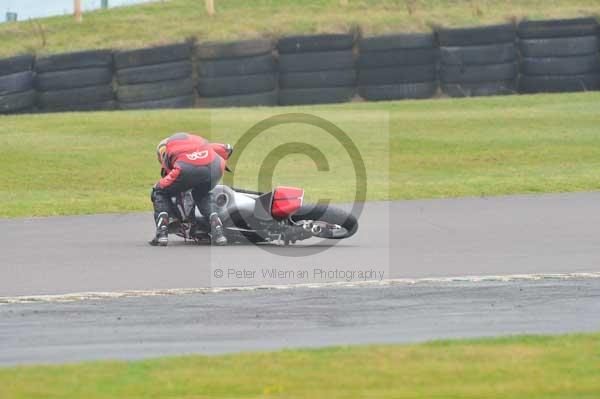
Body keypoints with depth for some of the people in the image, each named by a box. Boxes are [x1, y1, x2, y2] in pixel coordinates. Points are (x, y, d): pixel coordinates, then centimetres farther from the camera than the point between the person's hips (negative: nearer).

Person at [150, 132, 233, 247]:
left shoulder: (164, 145, 30)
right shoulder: (198, 139, 42)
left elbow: (166, 173, 21)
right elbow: (227, 149, 39)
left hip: (188, 168, -4)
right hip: (215, 167, 4)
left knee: (160, 193, 22)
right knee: (202, 194, 35)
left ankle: (162, 234, 3)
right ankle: (218, 231, 13)